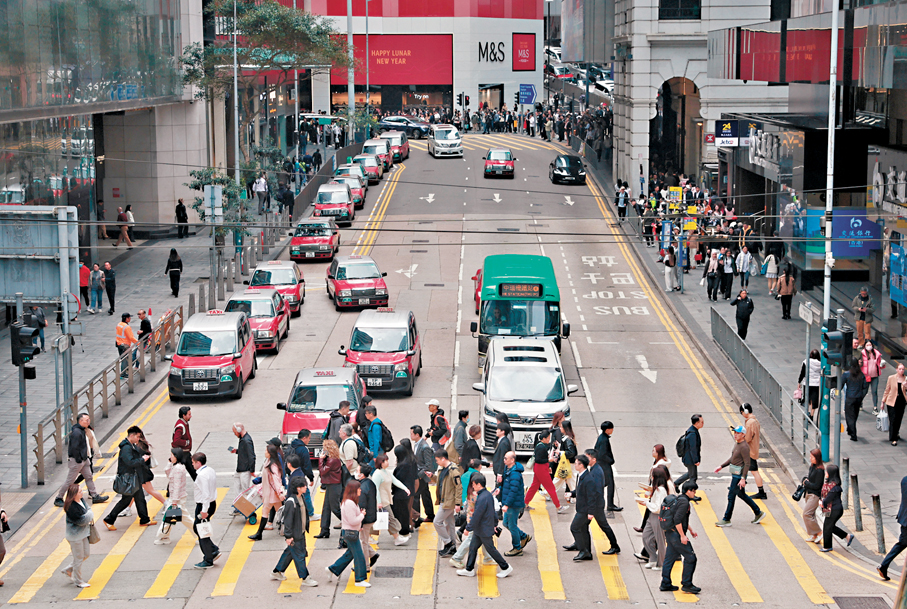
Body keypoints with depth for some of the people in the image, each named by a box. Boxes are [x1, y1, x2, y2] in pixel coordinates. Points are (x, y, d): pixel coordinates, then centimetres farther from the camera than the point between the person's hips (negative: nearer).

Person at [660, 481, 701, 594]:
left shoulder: (679, 499, 16)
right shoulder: (684, 502, -17)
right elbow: (677, 520, -24)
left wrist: (690, 530, 30)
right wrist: (682, 536, -21)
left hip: (670, 533, 10)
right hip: (676, 534, -10)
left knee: (669, 558, 13)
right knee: (690, 558, -3)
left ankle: (665, 584, 18)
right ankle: (686, 584, 0)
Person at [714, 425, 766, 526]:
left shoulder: (744, 447, -20)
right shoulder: (737, 444, 11)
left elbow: (747, 464, -23)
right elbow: (732, 459, 23)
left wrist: (743, 478, -27)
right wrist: (721, 466, 20)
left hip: (739, 475, -10)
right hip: (735, 474, 10)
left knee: (731, 496, -3)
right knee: (741, 494, 19)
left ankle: (726, 520, 7)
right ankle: (758, 513, 29)